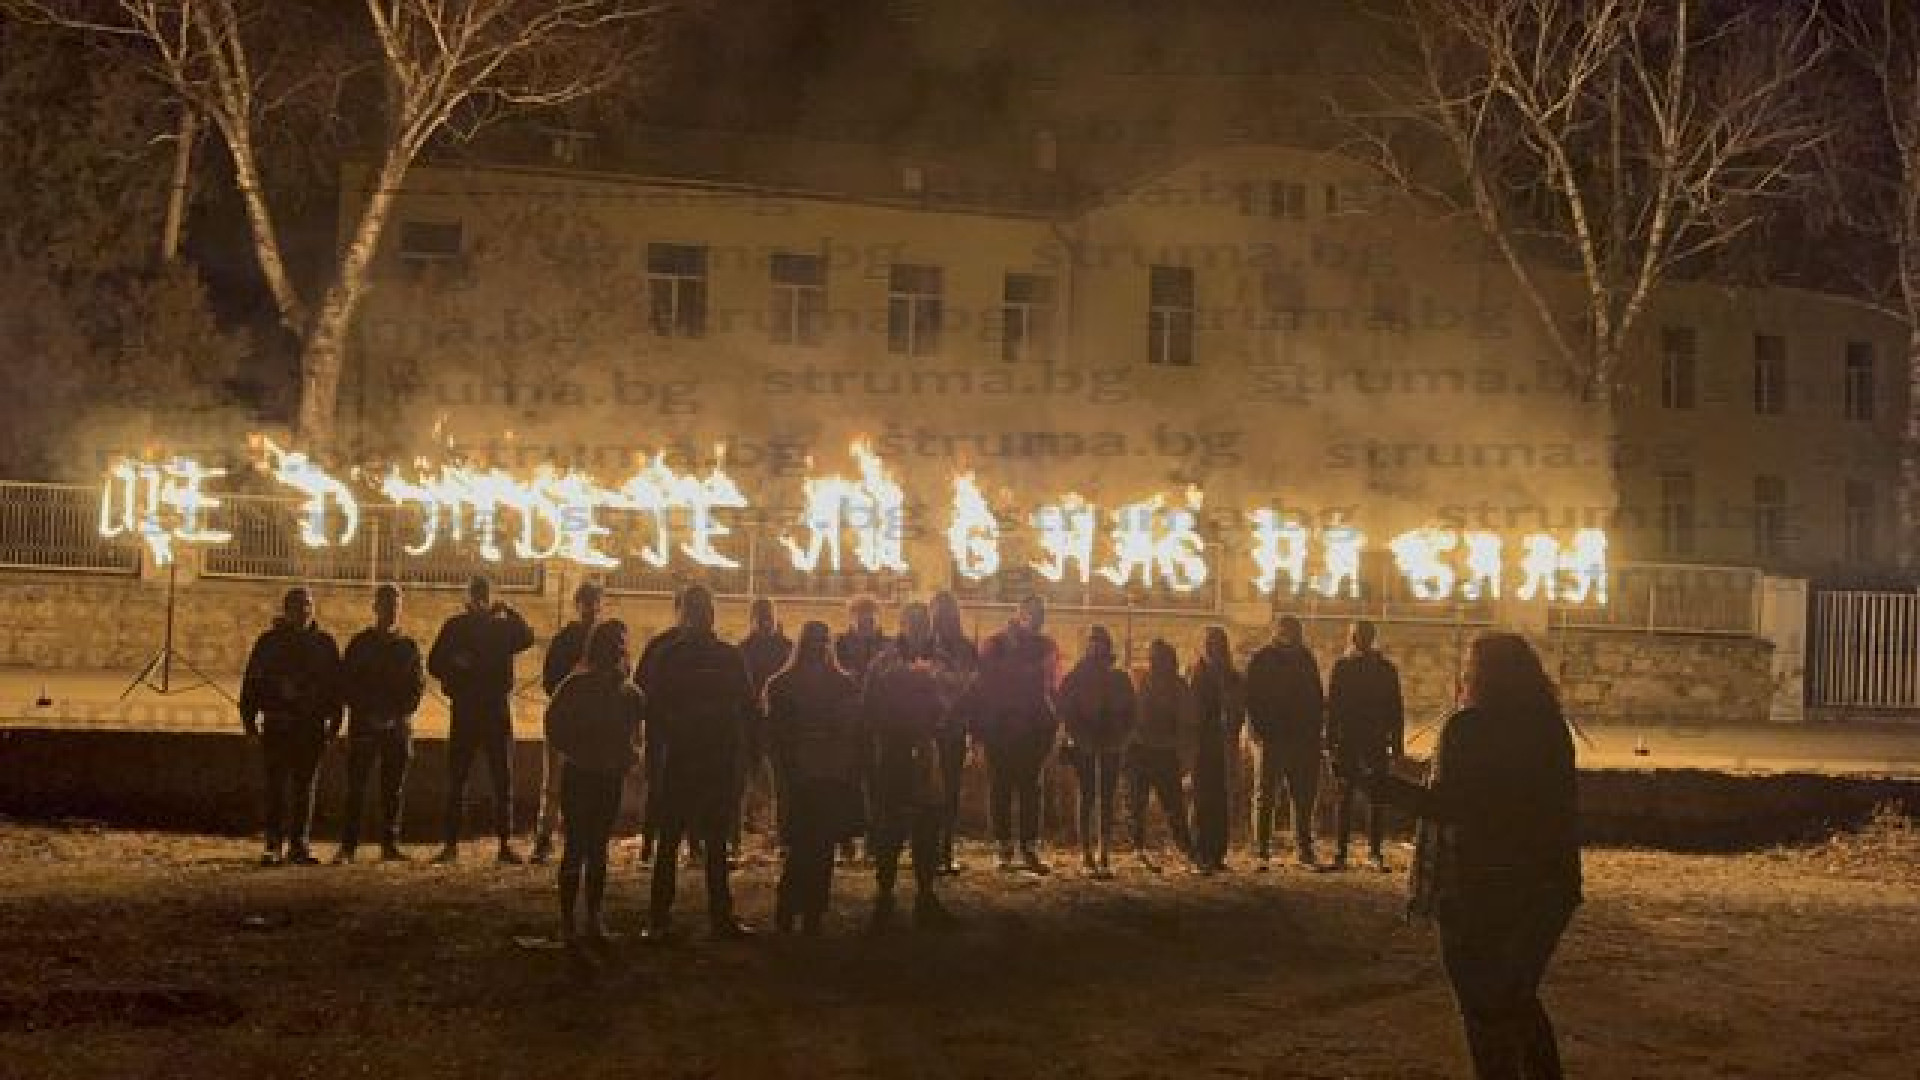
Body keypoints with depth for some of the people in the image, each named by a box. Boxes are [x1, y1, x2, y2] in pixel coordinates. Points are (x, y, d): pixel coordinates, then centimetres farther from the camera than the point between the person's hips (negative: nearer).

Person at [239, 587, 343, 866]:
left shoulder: (324, 643, 9)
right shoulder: (269, 642, 5)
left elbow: (335, 684, 9)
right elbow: (251, 683, 4)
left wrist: (334, 720, 2)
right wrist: (250, 718, -3)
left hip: (312, 726, 2)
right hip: (277, 725, -1)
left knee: (306, 786, 5)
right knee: (277, 786, -3)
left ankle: (299, 844, 10)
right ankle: (273, 845, 0)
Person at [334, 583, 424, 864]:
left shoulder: (409, 646, 11)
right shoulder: (360, 644, 6)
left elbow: (419, 684, 7)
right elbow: (346, 683, 2)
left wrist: (401, 713, -7)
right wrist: (365, 712, -9)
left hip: (398, 726, 2)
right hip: (364, 725, -2)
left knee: (394, 789, 3)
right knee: (356, 787, -6)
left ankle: (390, 844, 8)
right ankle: (347, 846, -5)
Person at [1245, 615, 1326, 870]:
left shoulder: (1306, 658, 11)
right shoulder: (1261, 659, -1)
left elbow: (1317, 697, 15)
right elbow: (1252, 698, -5)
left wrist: (1315, 732, 6)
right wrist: (1259, 731, -15)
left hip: (1304, 740, 4)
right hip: (1270, 739, -4)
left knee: (1304, 798, 6)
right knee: (1265, 797, -1)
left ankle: (1304, 853, 11)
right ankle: (1261, 854, 1)